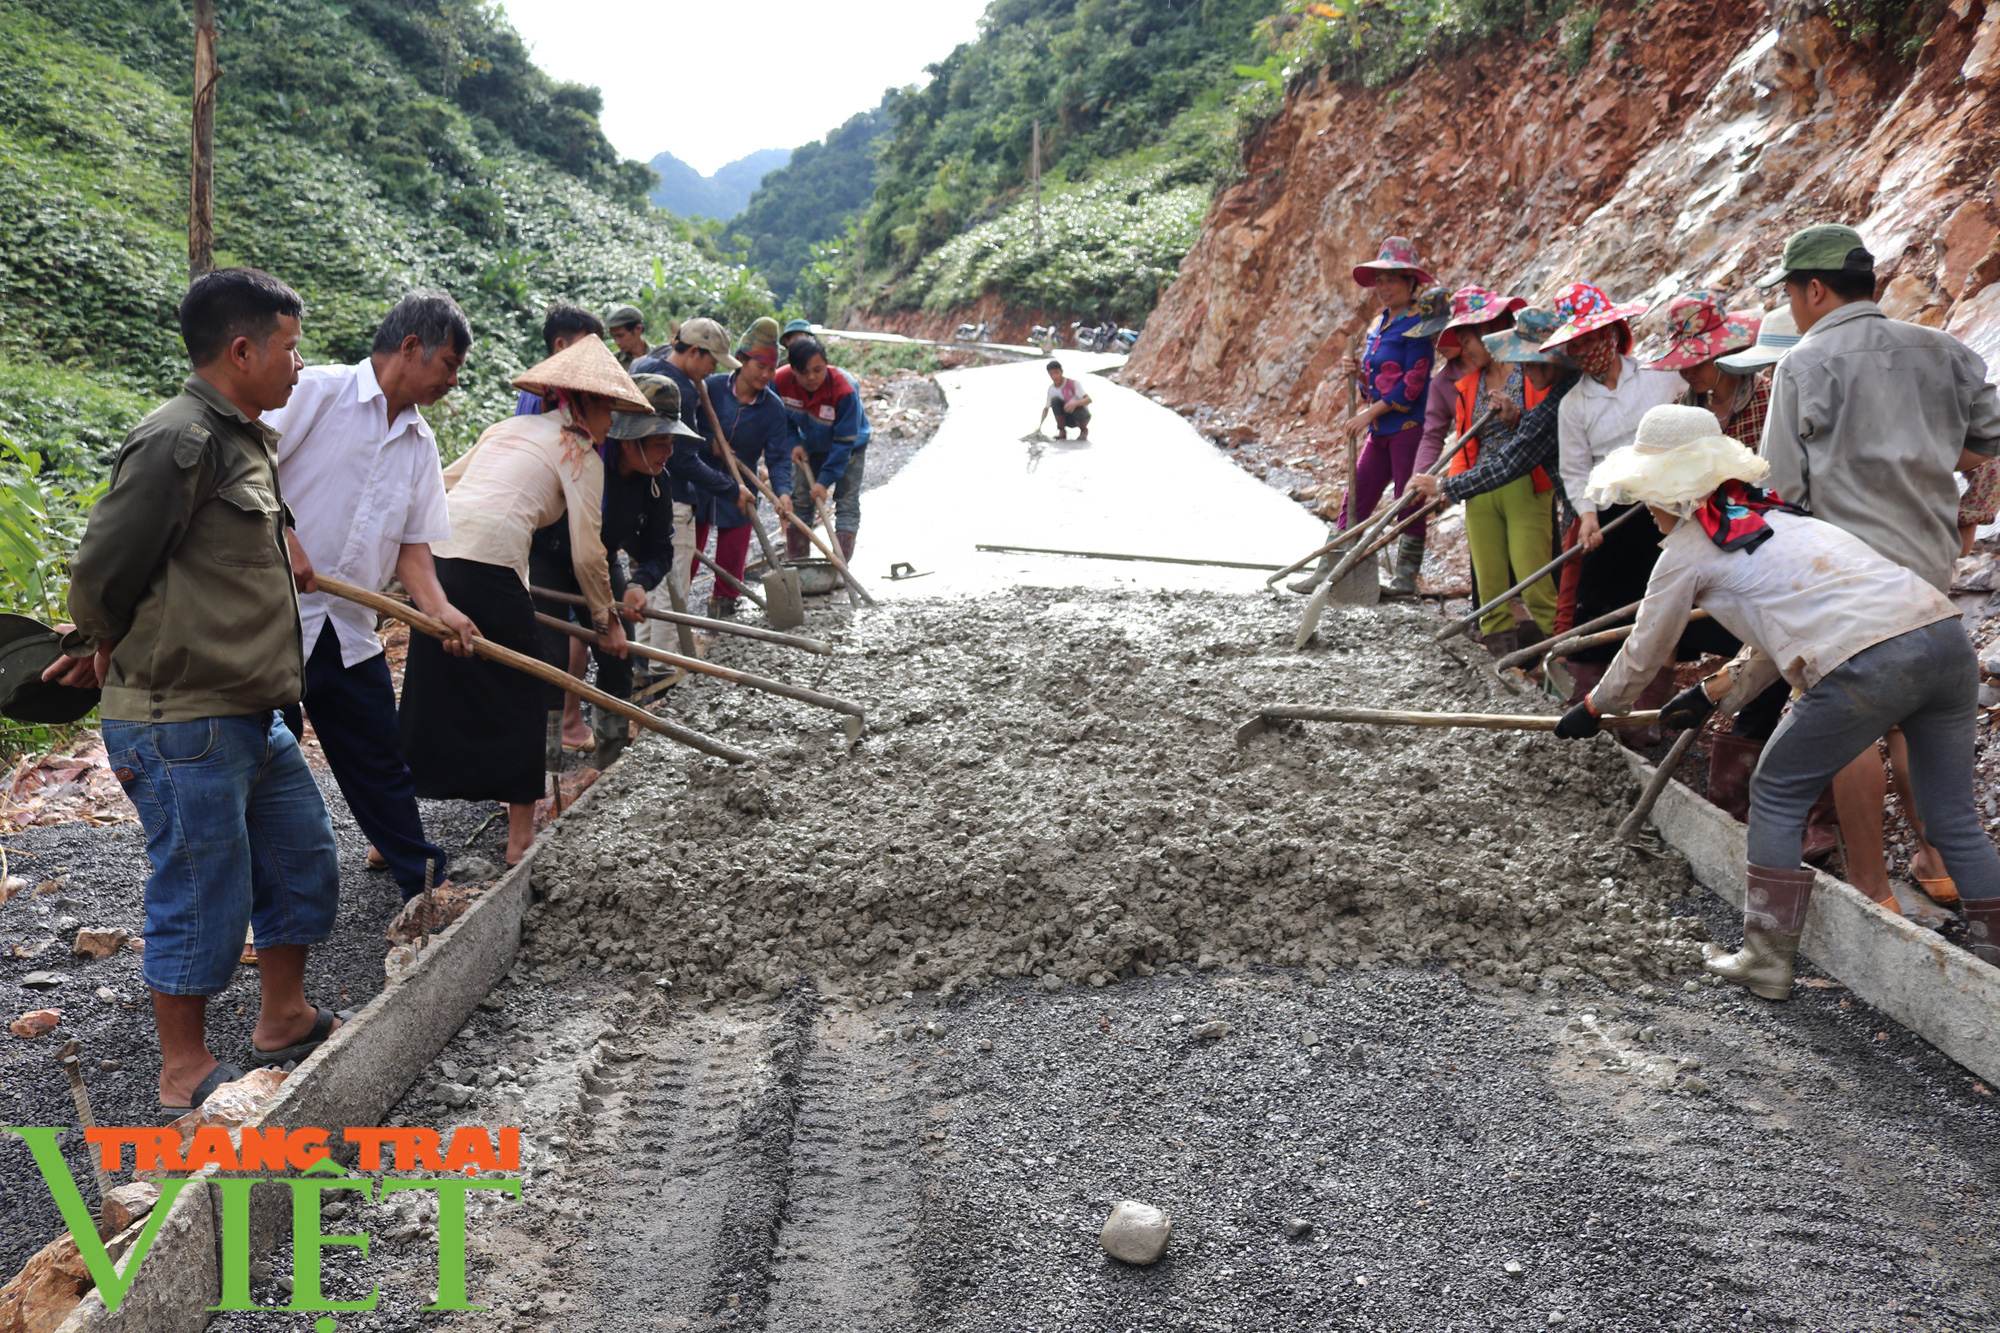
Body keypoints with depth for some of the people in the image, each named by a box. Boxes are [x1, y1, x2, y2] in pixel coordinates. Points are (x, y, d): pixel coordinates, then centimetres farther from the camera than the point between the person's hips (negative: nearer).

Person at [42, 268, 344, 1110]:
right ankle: (186, 1072, 21)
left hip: (250, 719, 9)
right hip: (183, 727, -9)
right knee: (203, 897, 3)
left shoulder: (246, 441, 12)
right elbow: (100, 575, -16)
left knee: (303, 863, 18)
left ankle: (283, 1019, 36)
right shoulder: (179, 442, -18)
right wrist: (110, 650, 2)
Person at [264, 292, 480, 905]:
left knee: (380, 761, 15)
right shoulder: (316, 391, -9)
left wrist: (440, 610, -6)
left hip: (349, 630, 6)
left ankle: (424, 878, 30)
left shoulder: (420, 444, 12)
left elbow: (411, 544, 10)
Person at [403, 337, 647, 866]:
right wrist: (608, 619, 11)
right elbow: (587, 554, -1)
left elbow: (441, 486, 26)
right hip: (490, 569, -7)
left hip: (434, 559, 7)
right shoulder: (580, 453, 3)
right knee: (518, 697, 8)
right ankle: (521, 836, 16)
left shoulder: (508, 427, 24)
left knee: (429, 699, 15)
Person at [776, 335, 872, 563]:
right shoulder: (781, 382, -26)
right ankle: (797, 562, 13)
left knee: (847, 503, -11)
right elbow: (783, 419, -3)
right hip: (810, 447, 4)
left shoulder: (845, 389, -38)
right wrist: (793, 444, -19)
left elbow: (844, 442, -30)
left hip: (850, 446, -4)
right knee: (799, 501, 4)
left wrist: (825, 480, -31)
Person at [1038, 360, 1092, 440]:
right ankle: (1062, 431, -9)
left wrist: (1075, 403, -47)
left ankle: (1084, 430, -6)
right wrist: (1039, 426, -7)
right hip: (1068, 419, 3)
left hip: (1083, 416, -3)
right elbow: (1046, 408, 6)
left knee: (1077, 408, -38)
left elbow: (1089, 400, -27)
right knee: (1055, 400, -22)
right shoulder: (1051, 389, -4)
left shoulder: (1073, 384, -19)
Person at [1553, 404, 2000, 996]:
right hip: (1946, 637, 7)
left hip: (1864, 667, -7)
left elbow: (1644, 654, 19)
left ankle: (1767, 961, 18)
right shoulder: (1769, 513, 29)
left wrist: (1592, 708, 35)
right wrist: (1714, 691, 44)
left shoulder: (1687, 549, 7)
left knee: (1777, 797, 12)